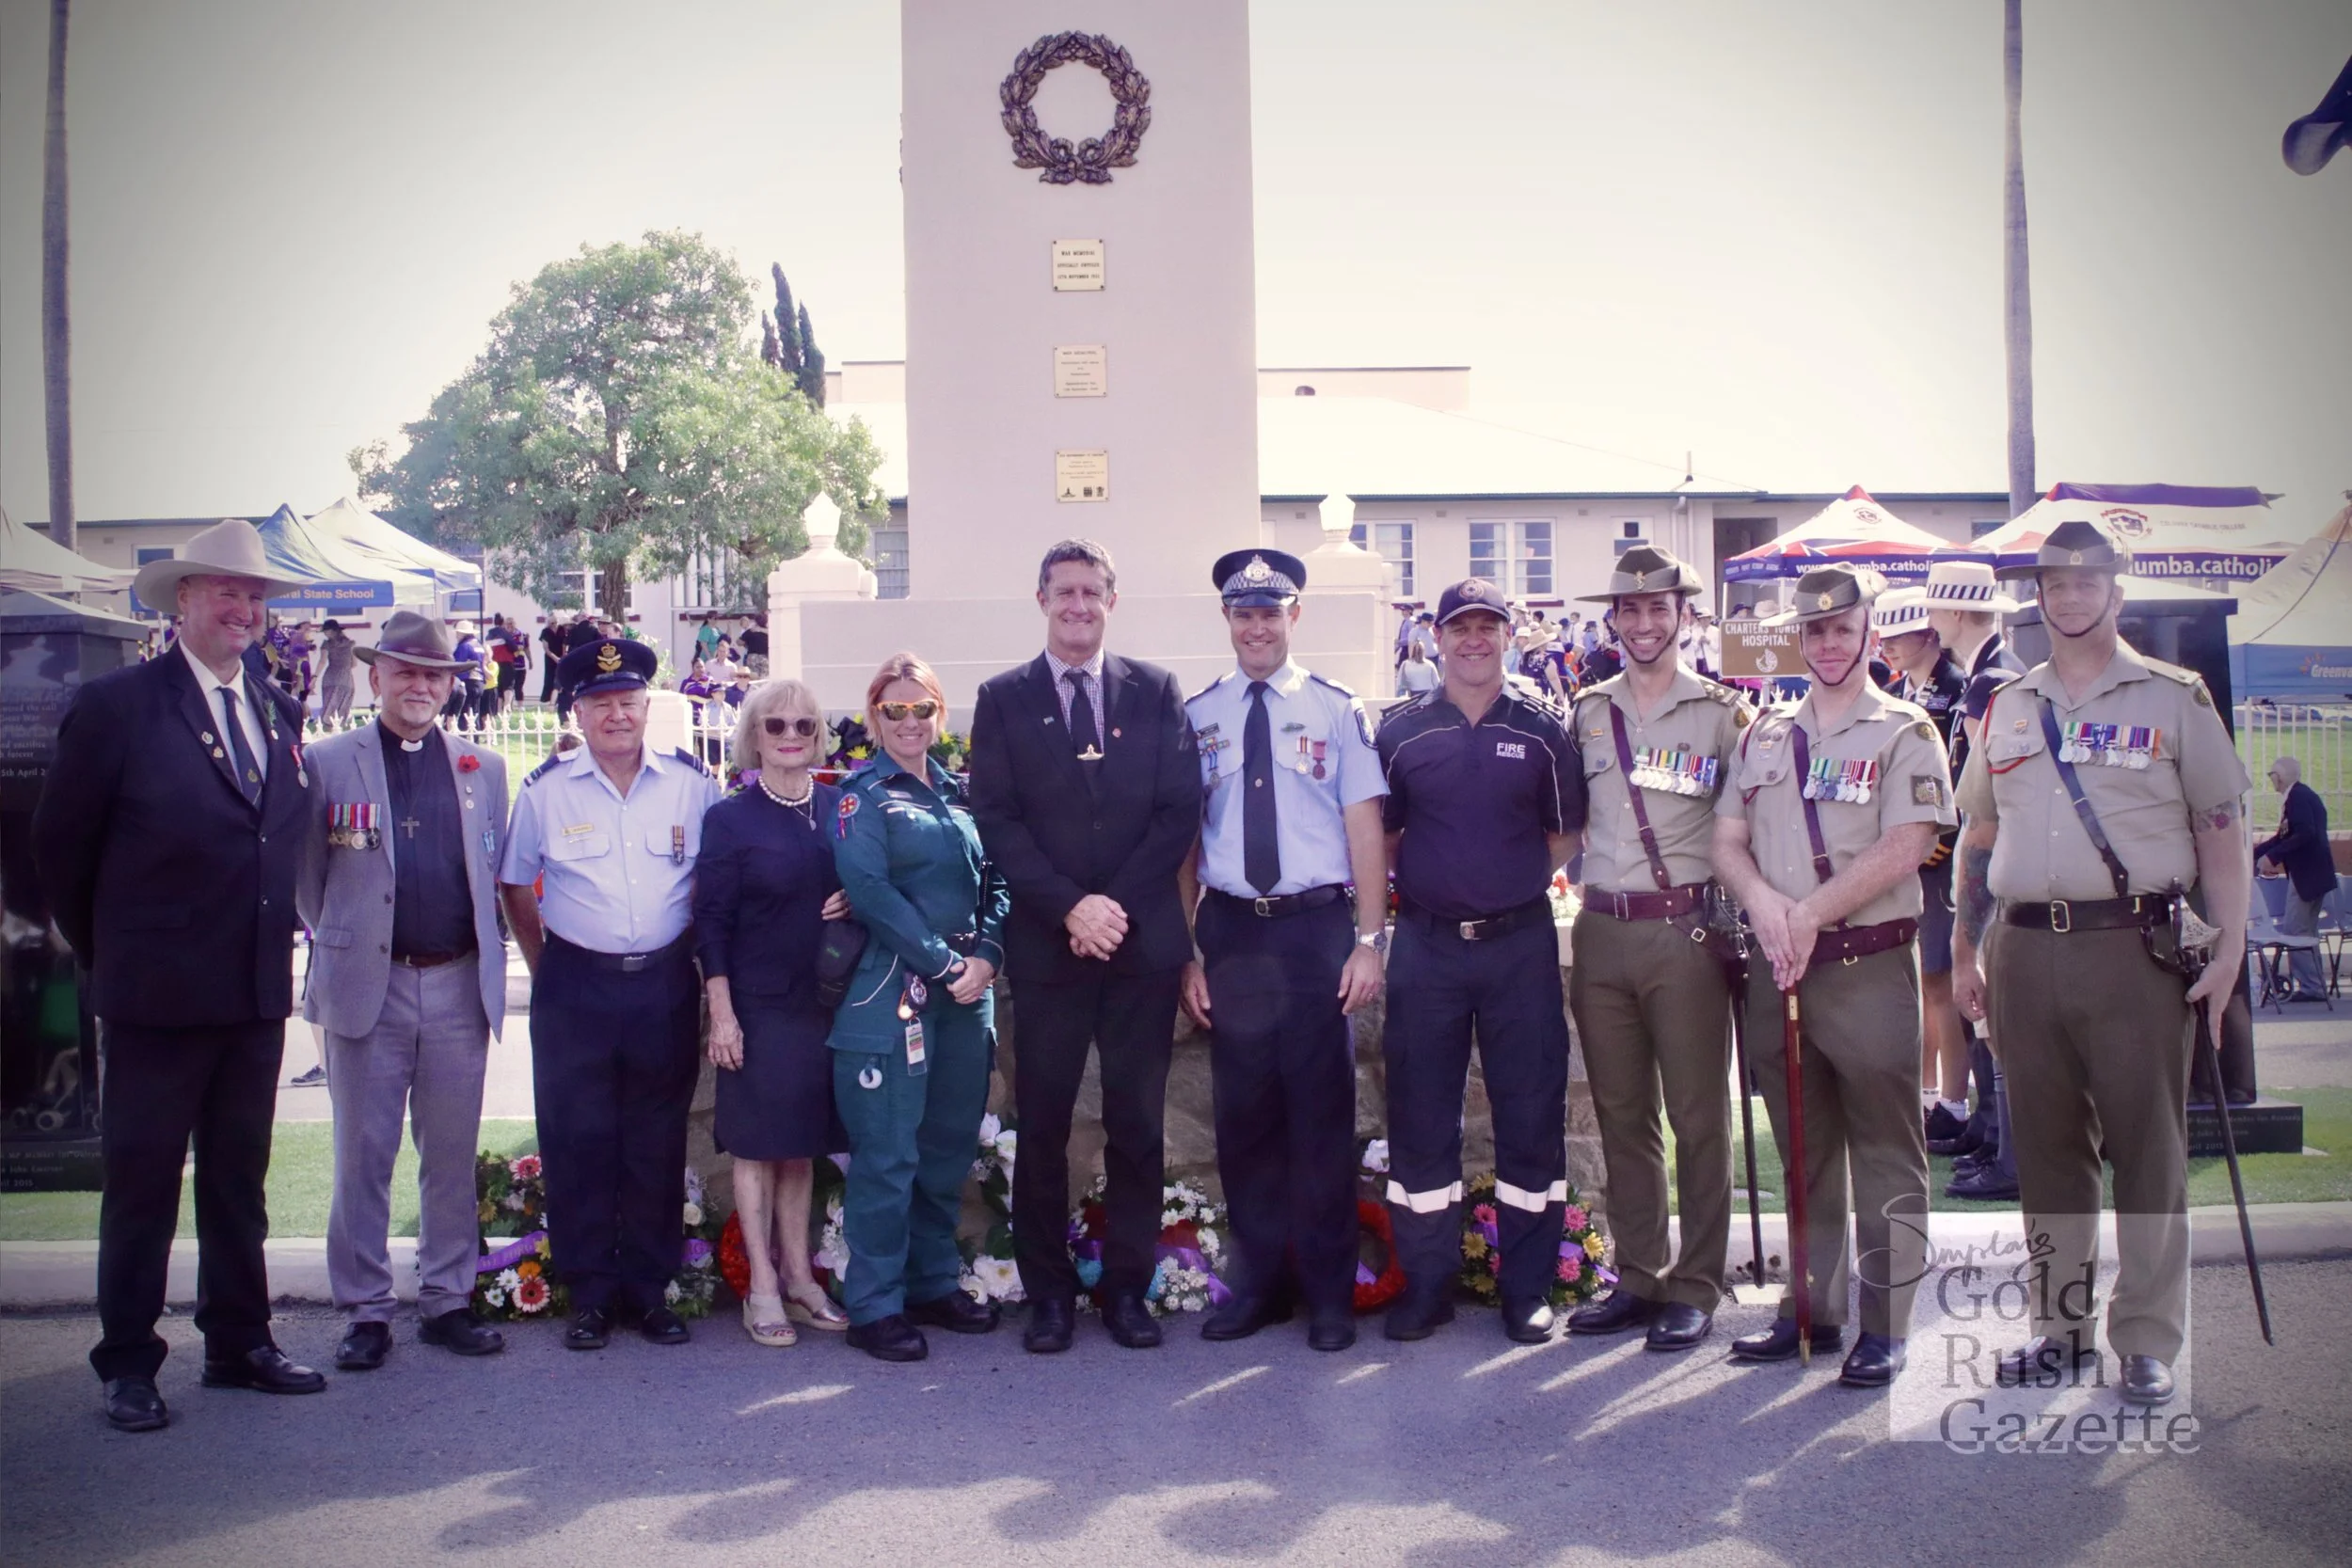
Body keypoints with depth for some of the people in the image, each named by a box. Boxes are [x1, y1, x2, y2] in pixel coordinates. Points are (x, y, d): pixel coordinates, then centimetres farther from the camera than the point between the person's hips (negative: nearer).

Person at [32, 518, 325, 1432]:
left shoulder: (279, 712, 10)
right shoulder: (116, 706, -7)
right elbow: (60, 844, -2)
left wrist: (275, 940, 9)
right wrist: (108, 954, 3)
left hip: (257, 995, 5)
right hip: (157, 997, -5)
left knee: (238, 1177, 15)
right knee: (141, 1183, 6)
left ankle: (239, 1343, 26)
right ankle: (128, 1365, 18)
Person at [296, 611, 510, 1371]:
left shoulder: (484, 768, 9)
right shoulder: (328, 762, 1)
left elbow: (495, 875, 11)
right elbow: (307, 878, 5)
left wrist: (486, 956, 5)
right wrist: (341, 945, 4)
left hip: (459, 986, 2)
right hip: (366, 986, -2)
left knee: (451, 1157, 10)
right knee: (363, 1157, 5)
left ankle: (447, 1301, 21)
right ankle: (365, 1310, 16)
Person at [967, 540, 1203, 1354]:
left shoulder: (1155, 691, 8)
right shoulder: (1003, 698, 6)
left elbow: (1181, 809, 2)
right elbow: (995, 819, -1)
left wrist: (1118, 905, -9)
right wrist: (1071, 907, -12)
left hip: (1142, 942, 1)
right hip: (1047, 944, -1)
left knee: (1137, 1124, 6)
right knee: (1043, 1125, 4)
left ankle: (1127, 1285, 18)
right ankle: (1049, 1290, 16)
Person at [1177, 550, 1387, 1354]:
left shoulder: (1336, 708, 1)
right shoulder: (1196, 715, 5)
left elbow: (1364, 827, -1)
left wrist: (1370, 940, -7)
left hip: (1318, 929, -2)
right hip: (1230, 932, 2)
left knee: (1323, 1110, 5)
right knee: (1243, 1112, 9)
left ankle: (1329, 1292, 20)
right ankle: (1257, 1280, 26)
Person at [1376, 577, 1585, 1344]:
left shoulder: (1543, 728, 3)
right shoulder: (1401, 729, 5)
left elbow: (1565, 835, 10)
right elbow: (1380, 834, 12)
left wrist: (1516, 883, 2)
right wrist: (1419, 884, 2)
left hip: (1520, 942, 0)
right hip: (1425, 943, 1)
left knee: (1531, 1113, 3)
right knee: (1419, 1115, 5)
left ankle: (1528, 1286, 16)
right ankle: (1426, 1281, 18)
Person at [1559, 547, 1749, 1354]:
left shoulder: (1721, 710, 2)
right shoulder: (1587, 711, 12)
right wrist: (1589, 877, 8)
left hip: (1686, 930, -3)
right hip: (1602, 931, 4)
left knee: (1697, 1117, 1)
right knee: (1621, 1115, 10)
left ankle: (1694, 1288, 12)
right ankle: (1638, 1279, 20)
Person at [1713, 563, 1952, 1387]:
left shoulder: (1903, 732, -1)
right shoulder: (1764, 733, 14)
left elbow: (1903, 849, -12)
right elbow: (1727, 841, 10)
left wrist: (1808, 914, -15)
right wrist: (1764, 905, -10)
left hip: (1869, 965, -5)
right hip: (1777, 969, 5)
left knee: (1885, 1156, 1)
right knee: (1804, 1149, 13)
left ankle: (1884, 1326, 9)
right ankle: (1812, 1309, 23)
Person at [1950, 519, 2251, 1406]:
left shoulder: (2173, 698, 4)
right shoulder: (2008, 709, 14)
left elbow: (2222, 830, 1)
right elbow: (1979, 835, 17)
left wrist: (2229, 947, -8)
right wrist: (1965, 951, 13)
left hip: (2134, 945, -3)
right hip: (2024, 950, 4)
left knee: (2148, 1148, 0)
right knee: (2047, 1147, 10)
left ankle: (2148, 1341, 10)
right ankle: (2061, 1324, 22)